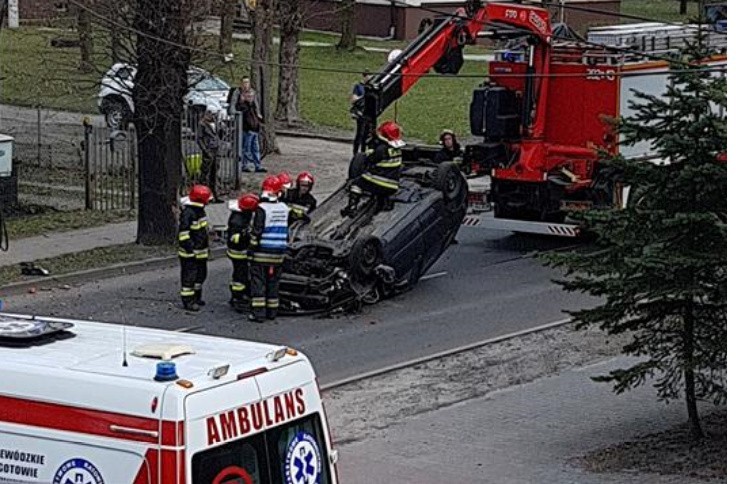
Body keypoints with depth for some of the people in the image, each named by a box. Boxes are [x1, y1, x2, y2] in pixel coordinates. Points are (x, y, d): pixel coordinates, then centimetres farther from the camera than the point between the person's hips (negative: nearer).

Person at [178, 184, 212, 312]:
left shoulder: (200, 210, 11)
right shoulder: (188, 212, -21)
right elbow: (183, 232, -23)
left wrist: (206, 247, 25)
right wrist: (189, 247, -24)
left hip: (201, 252, 10)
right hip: (190, 253, -10)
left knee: (201, 274, 19)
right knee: (189, 275, -4)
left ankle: (197, 297, 32)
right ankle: (188, 301, 2)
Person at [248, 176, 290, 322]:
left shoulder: (262, 209, -14)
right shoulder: (284, 208, 6)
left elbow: (257, 231, -15)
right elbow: (286, 230, 13)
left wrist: (253, 248, -7)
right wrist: (285, 246, 22)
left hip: (262, 251, -6)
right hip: (278, 252, 6)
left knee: (258, 281, -1)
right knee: (273, 281, 14)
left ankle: (258, 312, -6)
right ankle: (272, 311, 17)